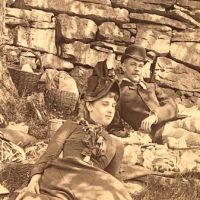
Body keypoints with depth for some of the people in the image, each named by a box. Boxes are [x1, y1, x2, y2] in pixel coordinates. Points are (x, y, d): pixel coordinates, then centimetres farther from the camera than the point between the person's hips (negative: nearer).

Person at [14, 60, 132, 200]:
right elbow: (50, 154, 10)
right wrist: (36, 175, -8)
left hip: (93, 186, 3)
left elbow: (111, 178, 27)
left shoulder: (116, 145, 29)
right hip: (61, 176, -3)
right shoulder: (71, 126, 23)